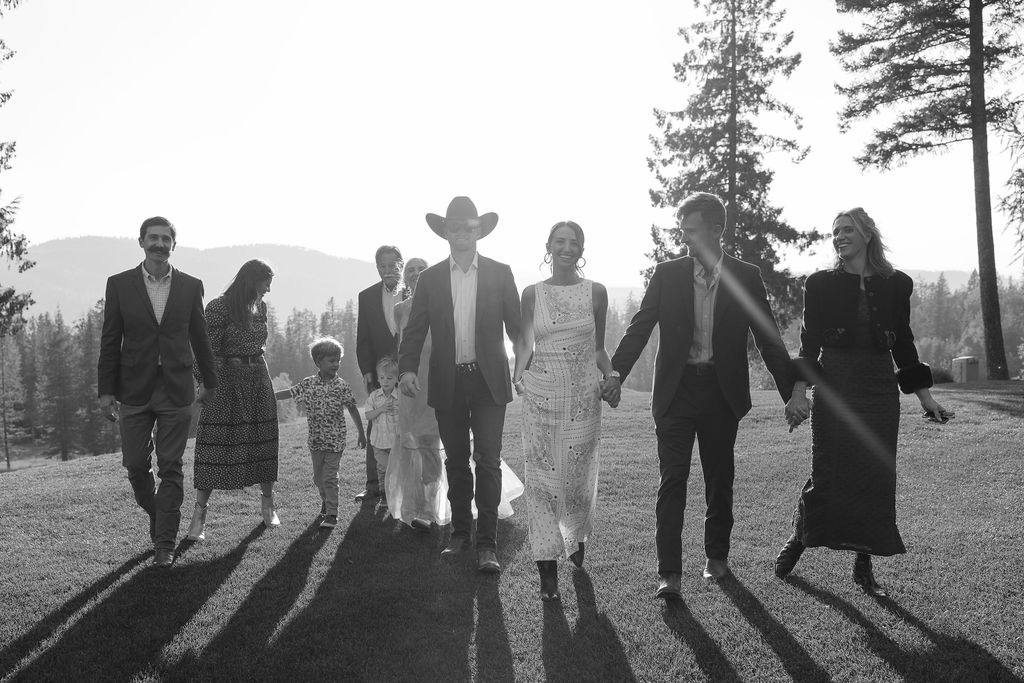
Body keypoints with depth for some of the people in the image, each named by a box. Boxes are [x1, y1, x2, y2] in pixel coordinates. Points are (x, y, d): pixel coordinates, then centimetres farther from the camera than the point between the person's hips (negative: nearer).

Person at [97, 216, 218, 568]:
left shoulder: (191, 286, 4)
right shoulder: (119, 284, 2)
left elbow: (199, 337, 12)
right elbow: (110, 340, 3)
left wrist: (210, 381, 18)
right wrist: (106, 390, 0)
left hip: (176, 390, 0)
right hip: (135, 390, 1)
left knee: (171, 469, 0)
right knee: (135, 465, 5)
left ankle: (165, 545, 9)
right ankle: (157, 518, 32)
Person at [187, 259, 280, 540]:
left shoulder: (260, 306, 9)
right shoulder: (219, 307, -10)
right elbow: (208, 349, -10)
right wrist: (205, 384, -12)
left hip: (258, 378, 6)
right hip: (227, 380, -6)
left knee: (263, 442, 8)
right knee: (215, 445, -4)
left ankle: (268, 505, 21)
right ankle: (199, 514, 3)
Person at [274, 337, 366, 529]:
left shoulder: (341, 386, -7)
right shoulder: (308, 384, -2)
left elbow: (352, 409, 0)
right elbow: (290, 393, 8)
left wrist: (361, 433, 3)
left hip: (335, 440, -4)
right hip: (315, 440, 4)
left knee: (330, 476, -6)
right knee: (318, 477, 16)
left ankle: (331, 513, 1)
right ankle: (326, 501, 39)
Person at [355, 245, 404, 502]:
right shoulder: (367, 296, 5)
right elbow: (362, 339, 6)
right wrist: (366, 371, -2)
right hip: (379, 372, 2)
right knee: (376, 428, 3)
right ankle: (373, 483, 10)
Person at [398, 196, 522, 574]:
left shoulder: (500, 273, 3)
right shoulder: (431, 278, 7)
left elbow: (516, 324, 3)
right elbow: (415, 328, 3)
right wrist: (407, 368, -11)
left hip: (488, 381, -2)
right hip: (447, 382, 2)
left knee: (488, 460, -6)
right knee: (456, 461, 12)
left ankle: (487, 543, 0)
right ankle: (460, 531, 25)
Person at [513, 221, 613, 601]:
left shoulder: (596, 292, 5)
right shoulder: (532, 294, 5)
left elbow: (599, 349, 10)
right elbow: (525, 343, 6)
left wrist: (612, 379, -6)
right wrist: (519, 374, -12)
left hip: (584, 395, 1)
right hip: (540, 394, 0)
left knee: (579, 474, 9)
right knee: (542, 477, -2)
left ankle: (577, 537, 39)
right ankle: (547, 569, 5)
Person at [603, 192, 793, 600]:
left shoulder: (746, 278, 2)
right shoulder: (667, 274, 3)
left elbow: (768, 338, 4)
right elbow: (640, 326, 0)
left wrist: (791, 393, 3)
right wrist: (616, 371, -12)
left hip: (722, 392, 1)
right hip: (676, 390, -1)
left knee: (720, 479, 12)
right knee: (672, 480, -4)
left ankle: (717, 555, 31)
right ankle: (669, 573, -2)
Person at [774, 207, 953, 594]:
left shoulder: (895, 284, 7)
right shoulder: (821, 284, 1)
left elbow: (903, 342, 12)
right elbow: (809, 342, -2)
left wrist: (923, 395, 10)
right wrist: (799, 390, -13)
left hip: (880, 388, 3)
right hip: (833, 387, -2)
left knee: (876, 475, 2)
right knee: (828, 473, -4)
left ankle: (864, 564, 14)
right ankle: (797, 540, 18)